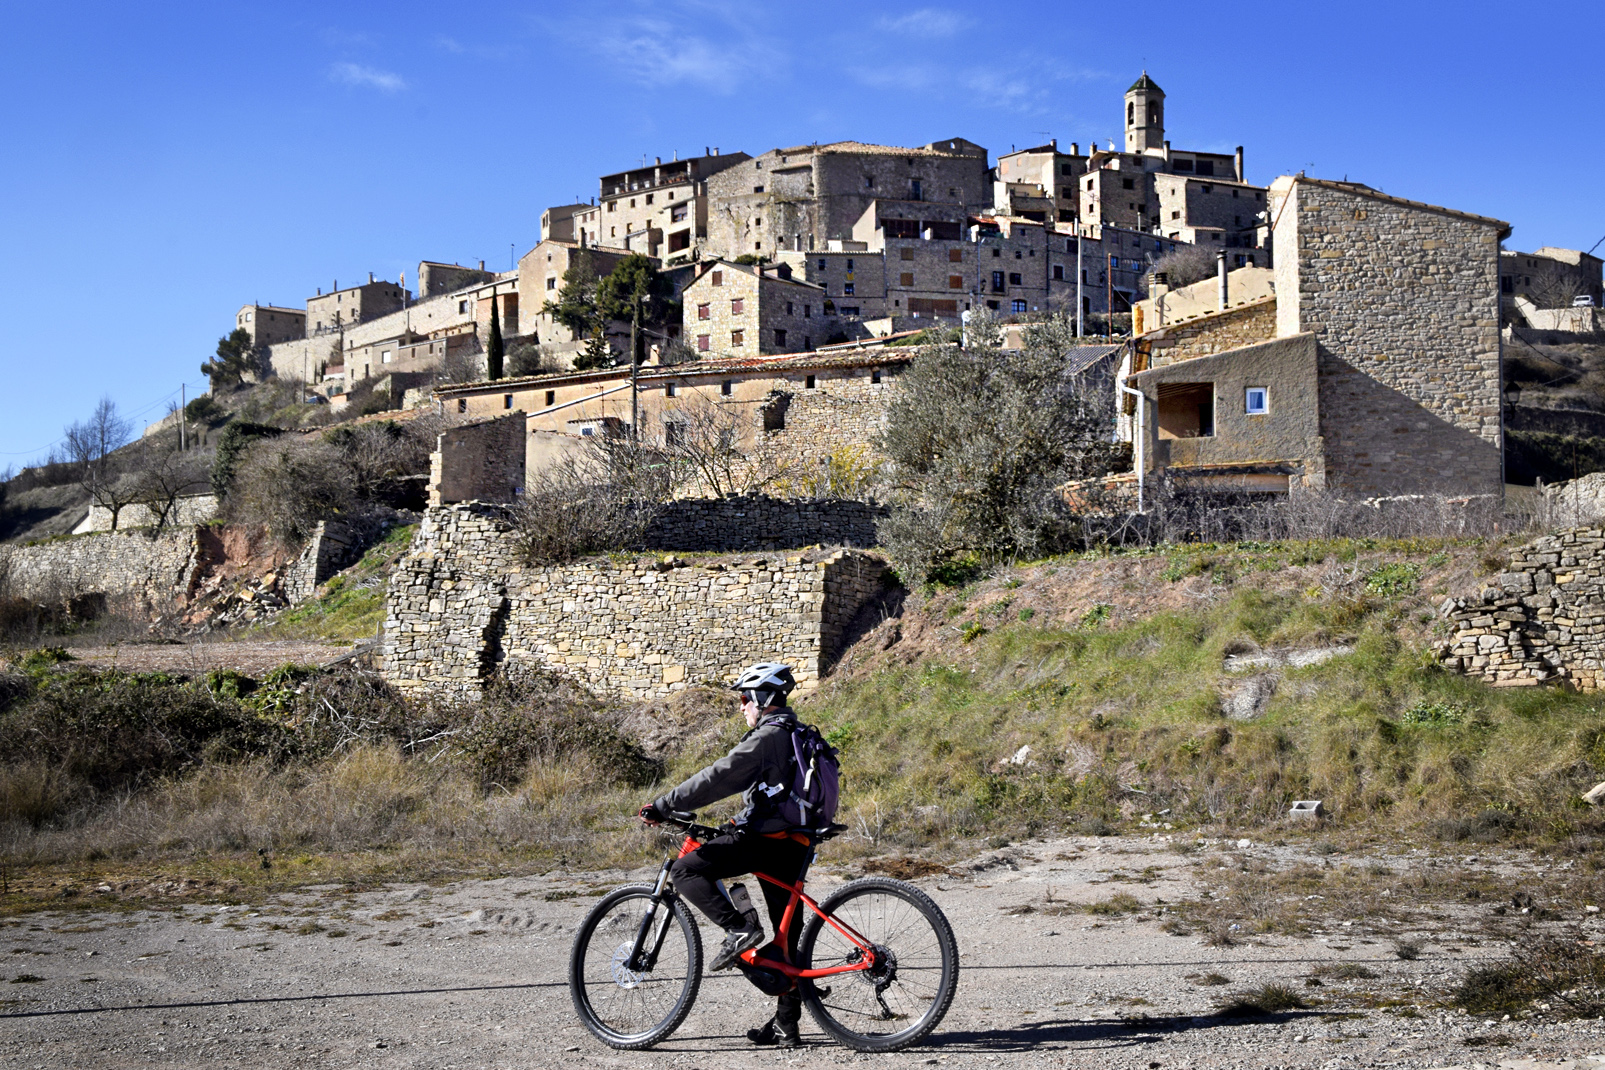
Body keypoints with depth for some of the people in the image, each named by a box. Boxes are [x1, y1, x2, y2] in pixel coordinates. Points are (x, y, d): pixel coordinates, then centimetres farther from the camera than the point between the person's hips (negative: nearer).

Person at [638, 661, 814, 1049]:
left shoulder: (766, 737, -11)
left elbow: (717, 779, -17)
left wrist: (663, 805, -14)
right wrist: (743, 820, 30)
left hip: (765, 839, -9)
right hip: (795, 846, 9)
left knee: (686, 870, -9)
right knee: (786, 936, 11)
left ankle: (739, 928, -18)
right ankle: (786, 1025, 15)